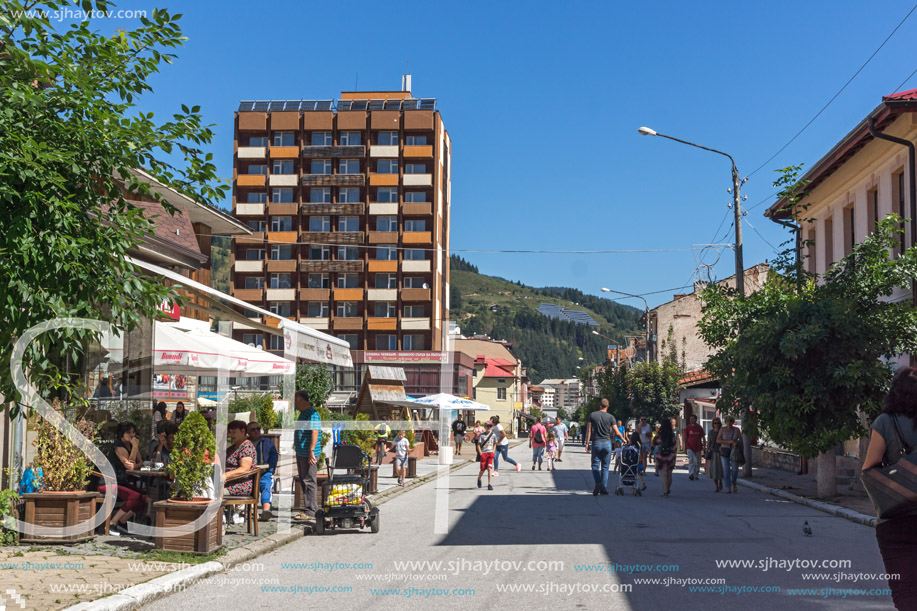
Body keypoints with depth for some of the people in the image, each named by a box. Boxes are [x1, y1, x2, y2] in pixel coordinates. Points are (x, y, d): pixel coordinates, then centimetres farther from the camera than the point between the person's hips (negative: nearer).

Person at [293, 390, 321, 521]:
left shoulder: (312, 414, -15)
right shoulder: (303, 414, 17)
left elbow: (315, 432, -23)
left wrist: (311, 451, -28)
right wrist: (295, 445, 28)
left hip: (308, 454, -10)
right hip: (301, 454, 11)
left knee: (309, 482, -8)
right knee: (303, 481, 13)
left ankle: (311, 511, -5)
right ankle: (308, 509, 19)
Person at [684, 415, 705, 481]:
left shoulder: (699, 428, 3)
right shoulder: (687, 428, 3)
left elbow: (702, 438, 7)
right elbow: (685, 438, 8)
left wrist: (703, 446, 1)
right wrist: (685, 446, 4)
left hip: (698, 447, 1)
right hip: (690, 447, -1)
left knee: (697, 462, 8)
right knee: (691, 460, -16)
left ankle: (696, 475, 19)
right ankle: (691, 474, -25)